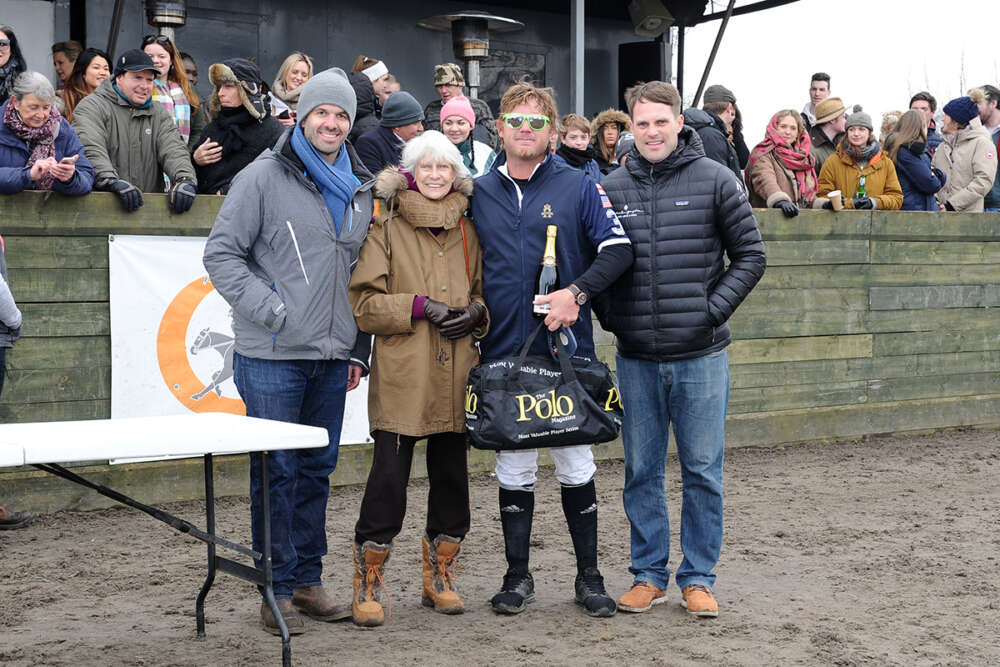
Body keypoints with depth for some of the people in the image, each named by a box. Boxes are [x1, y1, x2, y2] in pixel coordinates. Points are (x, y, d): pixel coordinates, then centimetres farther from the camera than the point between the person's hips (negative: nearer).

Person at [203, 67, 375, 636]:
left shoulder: (361, 188, 14)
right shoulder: (264, 177, -4)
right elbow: (222, 255, -7)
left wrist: (360, 349, 15)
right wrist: (273, 310, -14)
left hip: (333, 358, 6)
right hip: (273, 356, -5)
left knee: (317, 470, 11)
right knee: (276, 472, -1)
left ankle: (308, 580, 22)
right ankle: (277, 589, 9)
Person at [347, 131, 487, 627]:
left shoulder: (466, 229, 14)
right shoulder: (387, 227, 1)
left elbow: (482, 290, 23)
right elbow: (364, 302, -5)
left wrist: (475, 314, 1)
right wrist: (421, 307, -15)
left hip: (455, 376, 5)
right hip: (401, 375, -4)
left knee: (452, 476, 10)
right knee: (388, 479, -6)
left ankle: (439, 577, 25)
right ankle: (368, 582, 10)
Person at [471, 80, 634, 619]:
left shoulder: (578, 186, 2)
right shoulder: (479, 194, 9)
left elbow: (618, 248, -5)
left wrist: (576, 292, -18)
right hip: (502, 353, 2)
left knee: (576, 466, 5)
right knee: (513, 469, 9)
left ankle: (589, 575, 18)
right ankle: (518, 575, 20)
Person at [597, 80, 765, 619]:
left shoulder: (714, 180, -1)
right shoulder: (612, 189, 5)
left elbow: (750, 256, 2)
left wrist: (713, 310, -7)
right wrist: (610, 316, 1)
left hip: (701, 356, -2)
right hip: (636, 358, 2)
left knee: (703, 472, 4)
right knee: (641, 471, 9)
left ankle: (698, 577, 17)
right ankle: (648, 574, 22)